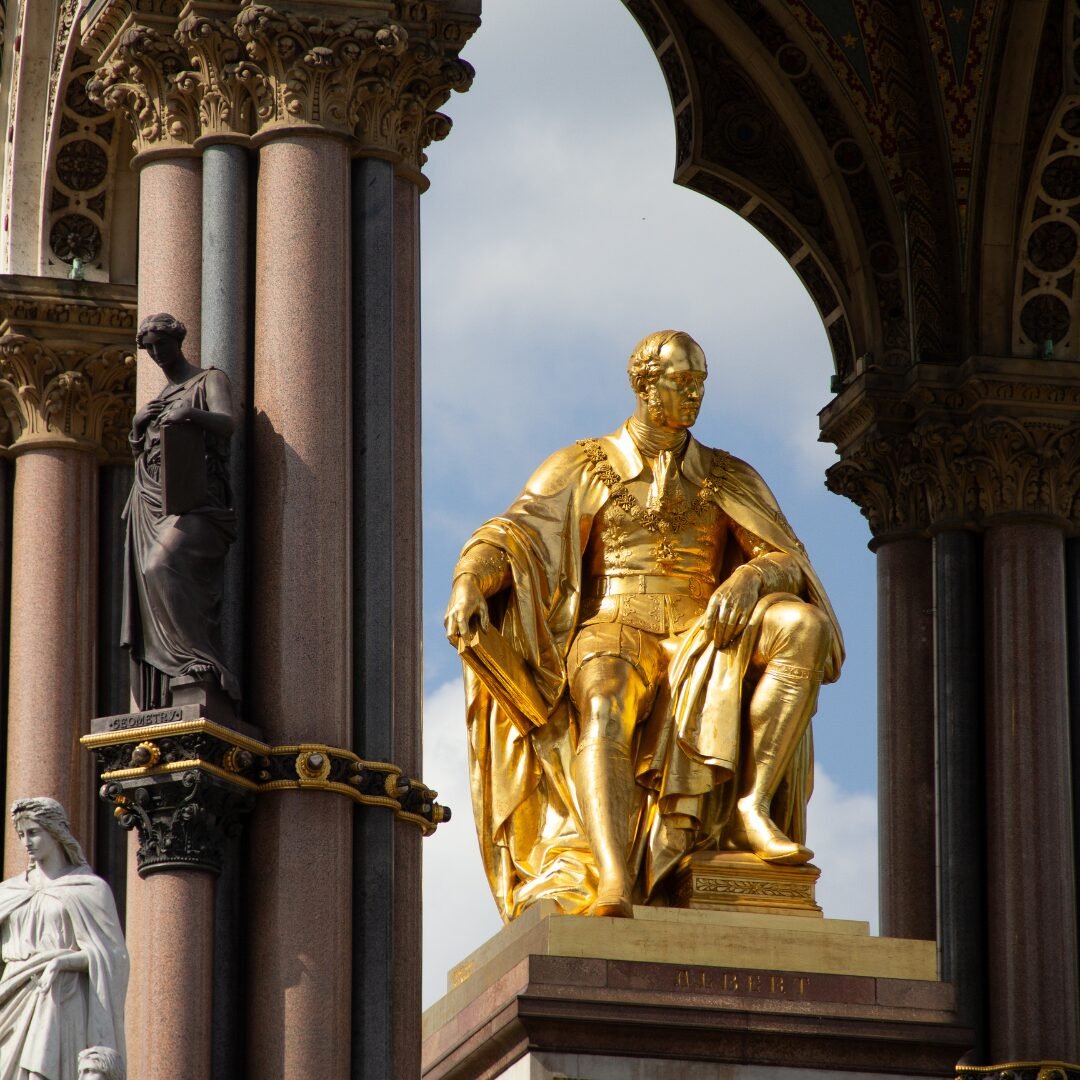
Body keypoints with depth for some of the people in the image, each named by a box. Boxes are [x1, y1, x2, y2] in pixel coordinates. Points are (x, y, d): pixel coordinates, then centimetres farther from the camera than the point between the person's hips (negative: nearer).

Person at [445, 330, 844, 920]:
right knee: (605, 711, -40)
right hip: (613, 635, -3)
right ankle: (613, 887, -58)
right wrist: (468, 583, -23)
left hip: (702, 645, 3)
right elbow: (508, 536, 0)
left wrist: (751, 575, -17)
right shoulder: (582, 467, 13)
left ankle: (753, 806, -31)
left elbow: (791, 563, 8)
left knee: (805, 624, -27)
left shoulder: (731, 480, 19)